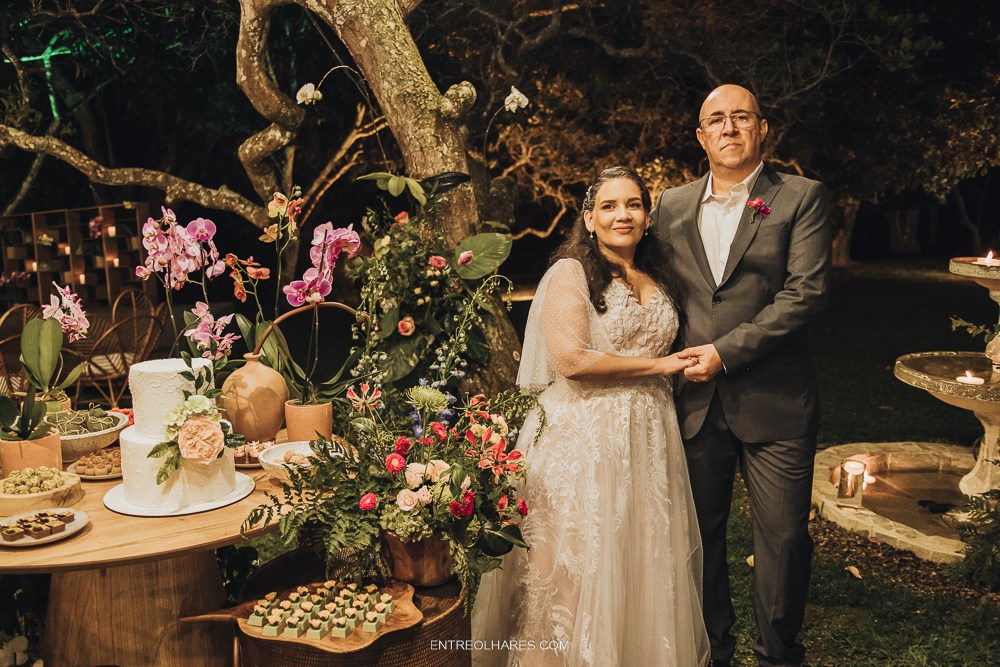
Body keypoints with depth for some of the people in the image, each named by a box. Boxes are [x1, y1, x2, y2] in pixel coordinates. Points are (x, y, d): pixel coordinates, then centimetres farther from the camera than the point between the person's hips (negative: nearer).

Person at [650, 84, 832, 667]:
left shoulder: (802, 198, -2)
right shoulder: (672, 206, 10)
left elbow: (807, 292, -11)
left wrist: (726, 350, -15)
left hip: (774, 402, -3)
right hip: (696, 401, 3)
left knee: (783, 538, 5)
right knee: (701, 534, 13)